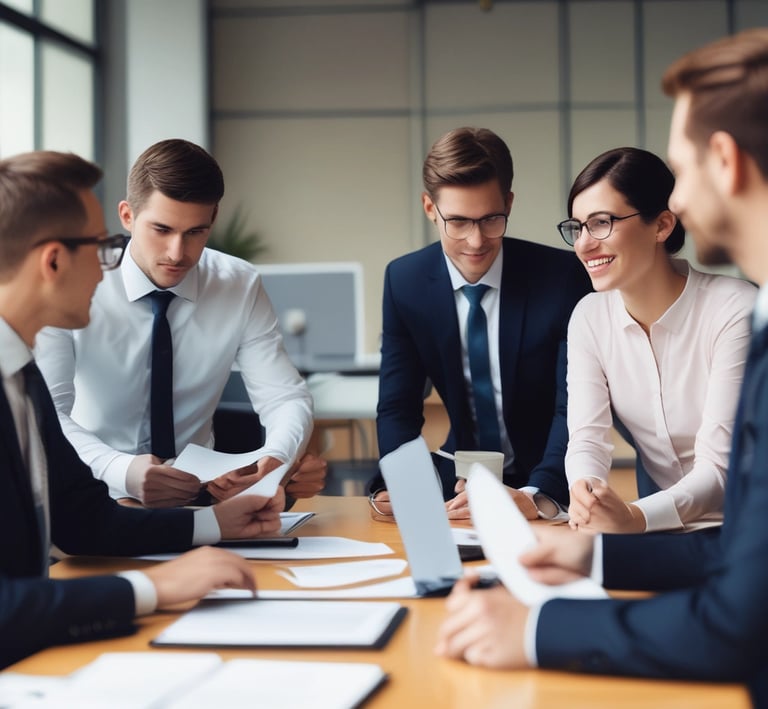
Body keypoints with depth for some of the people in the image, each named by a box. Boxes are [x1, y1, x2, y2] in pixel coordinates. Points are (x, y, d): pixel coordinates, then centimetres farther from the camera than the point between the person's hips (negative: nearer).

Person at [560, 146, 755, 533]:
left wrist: (636, 517, -35)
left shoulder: (735, 310, -15)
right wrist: (586, 493, -28)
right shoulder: (588, 318, 0)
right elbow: (586, 439, -6)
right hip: (658, 530, 5)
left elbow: (719, 465, -19)